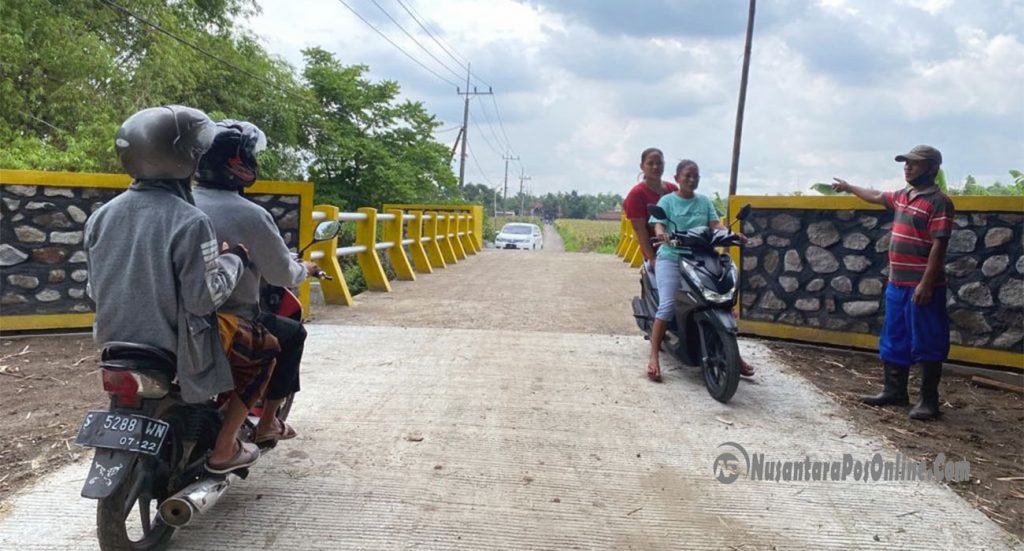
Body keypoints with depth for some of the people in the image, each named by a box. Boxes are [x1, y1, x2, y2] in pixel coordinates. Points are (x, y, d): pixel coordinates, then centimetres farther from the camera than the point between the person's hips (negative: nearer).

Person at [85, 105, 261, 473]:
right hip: (176, 356, -7)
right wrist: (235, 258, -9)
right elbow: (203, 298, -22)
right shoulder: (189, 222, -23)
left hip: (118, 347, 7)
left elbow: (95, 289, 7)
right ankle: (223, 449, 13)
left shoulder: (101, 216, -1)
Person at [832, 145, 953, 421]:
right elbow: (876, 196, 34)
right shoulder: (902, 197, 12)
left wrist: (926, 284, -23)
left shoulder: (938, 202, -13)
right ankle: (894, 391, 25)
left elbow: (939, 245, -18)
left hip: (922, 286, -9)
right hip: (897, 284, 9)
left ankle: (929, 401, 6)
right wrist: (849, 187, 44)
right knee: (893, 341, 15)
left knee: (926, 344, -1)